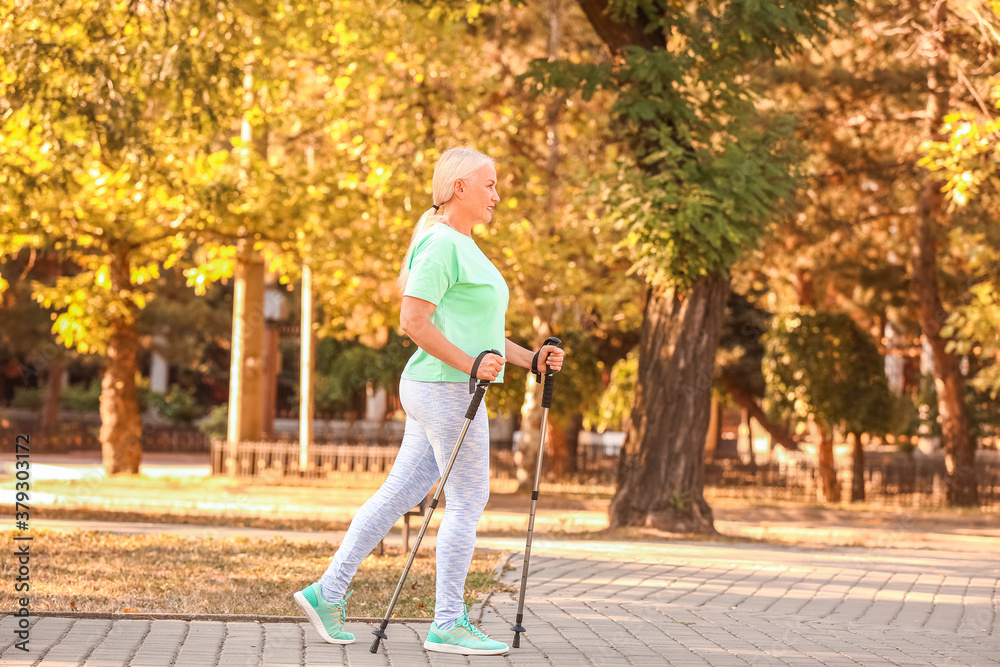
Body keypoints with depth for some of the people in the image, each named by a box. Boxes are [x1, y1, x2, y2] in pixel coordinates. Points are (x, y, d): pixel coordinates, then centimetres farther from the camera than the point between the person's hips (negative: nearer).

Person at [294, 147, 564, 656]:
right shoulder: (441, 245, -12)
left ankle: (327, 593, 13)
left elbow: (476, 330, 24)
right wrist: (470, 364, -23)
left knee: (398, 494, 10)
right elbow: (414, 321, -20)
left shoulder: (464, 247, 20)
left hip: (443, 390, 10)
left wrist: (530, 359, 14)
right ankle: (449, 624, 0)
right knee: (468, 500, -5)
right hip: (446, 389, -10)